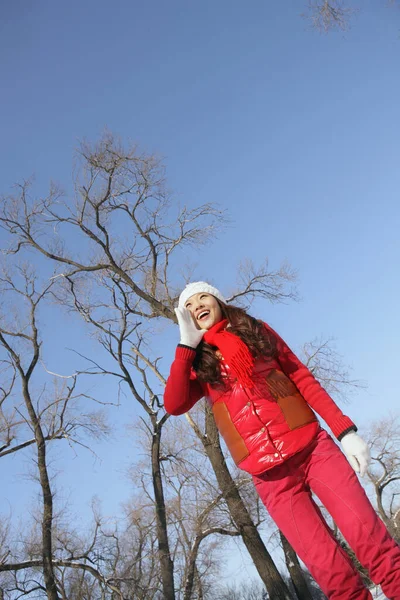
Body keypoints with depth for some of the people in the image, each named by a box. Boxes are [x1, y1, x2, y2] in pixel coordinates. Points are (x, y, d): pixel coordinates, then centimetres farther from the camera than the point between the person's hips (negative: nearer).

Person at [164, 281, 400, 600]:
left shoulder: (257, 330, 12)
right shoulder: (198, 364, 12)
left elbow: (303, 378, 7)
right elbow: (174, 405, -7)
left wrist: (345, 430, -2)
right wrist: (187, 343, -5)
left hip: (313, 447, 0)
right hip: (270, 474, 0)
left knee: (371, 539, -9)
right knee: (330, 569, -4)